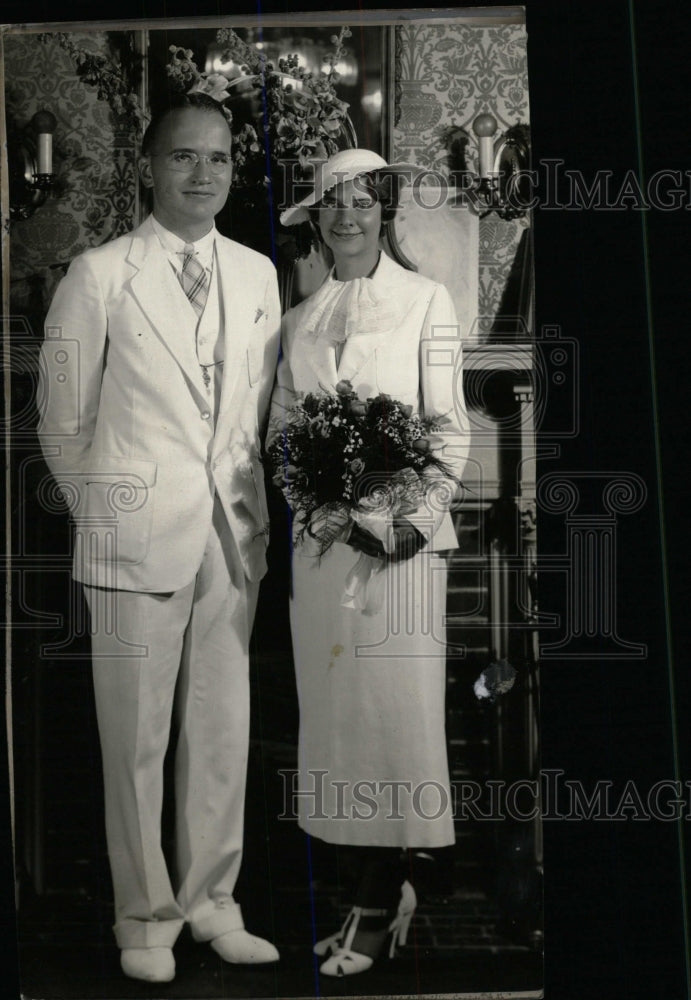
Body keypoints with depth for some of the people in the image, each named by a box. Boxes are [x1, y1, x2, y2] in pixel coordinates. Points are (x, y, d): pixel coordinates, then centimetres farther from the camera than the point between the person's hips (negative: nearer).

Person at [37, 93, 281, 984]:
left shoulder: (256, 274, 9)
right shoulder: (100, 276, -5)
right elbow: (63, 423, 1)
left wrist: (250, 505, 8)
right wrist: (105, 514, 5)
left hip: (234, 536, 4)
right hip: (138, 539, -4)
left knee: (224, 729, 10)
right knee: (136, 739, 3)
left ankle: (211, 900, 26)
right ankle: (145, 916, 20)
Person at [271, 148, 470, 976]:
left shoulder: (426, 301, 3)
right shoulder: (298, 319, 15)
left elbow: (450, 426, -1)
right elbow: (280, 425, 13)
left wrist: (420, 518, -15)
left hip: (400, 532, -4)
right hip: (319, 534, 4)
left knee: (396, 705, -4)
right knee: (332, 707, 4)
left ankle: (379, 904, 6)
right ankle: (382, 887, 15)